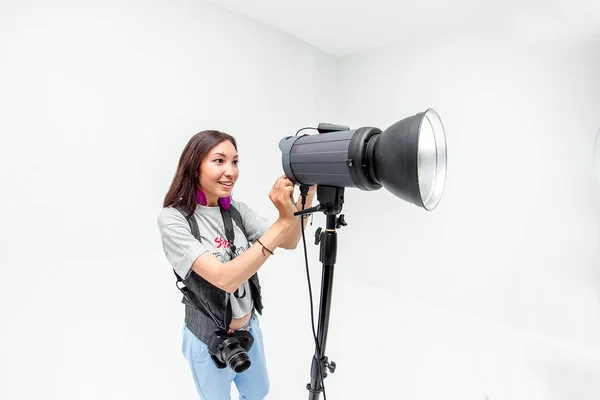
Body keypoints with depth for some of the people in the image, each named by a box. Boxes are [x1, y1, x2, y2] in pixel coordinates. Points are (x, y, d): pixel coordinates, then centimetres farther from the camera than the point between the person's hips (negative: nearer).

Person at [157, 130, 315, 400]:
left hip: (249, 328, 5)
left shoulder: (236, 210, -7)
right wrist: (283, 220, -41)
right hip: (210, 340, -4)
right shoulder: (173, 219, -24)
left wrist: (308, 192, -29)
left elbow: (288, 243, -14)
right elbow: (225, 278, -36)